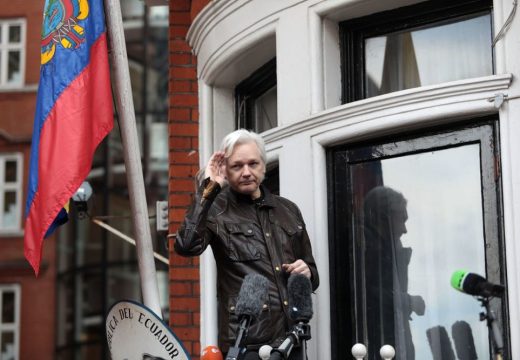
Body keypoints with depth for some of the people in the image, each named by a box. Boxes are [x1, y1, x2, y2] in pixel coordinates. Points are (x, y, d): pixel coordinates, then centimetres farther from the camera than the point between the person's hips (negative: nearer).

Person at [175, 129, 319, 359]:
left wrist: (307, 273, 2)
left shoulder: (288, 210, 16)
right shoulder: (216, 209, 1)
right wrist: (209, 189, -15)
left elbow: (312, 273, 25)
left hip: (289, 339, 5)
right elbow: (186, 245, -20)